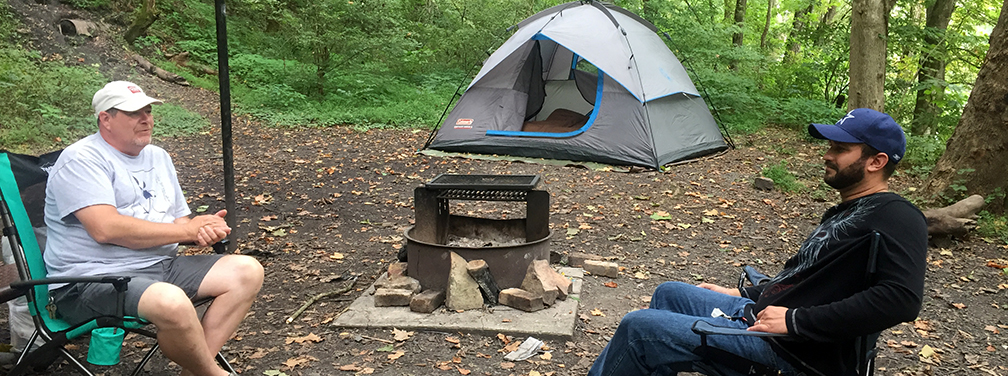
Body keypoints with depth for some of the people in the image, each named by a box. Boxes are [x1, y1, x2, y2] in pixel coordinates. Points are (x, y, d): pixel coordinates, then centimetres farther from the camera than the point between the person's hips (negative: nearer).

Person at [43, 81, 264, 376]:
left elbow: (180, 221, 19)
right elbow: (105, 228, -21)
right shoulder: (82, 160, -7)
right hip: (95, 279, -8)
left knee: (247, 271, -7)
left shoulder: (158, 157, 18)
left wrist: (205, 229, -7)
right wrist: (187, 230, -15)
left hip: (161, 266, 8)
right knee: (171, 302, -38)